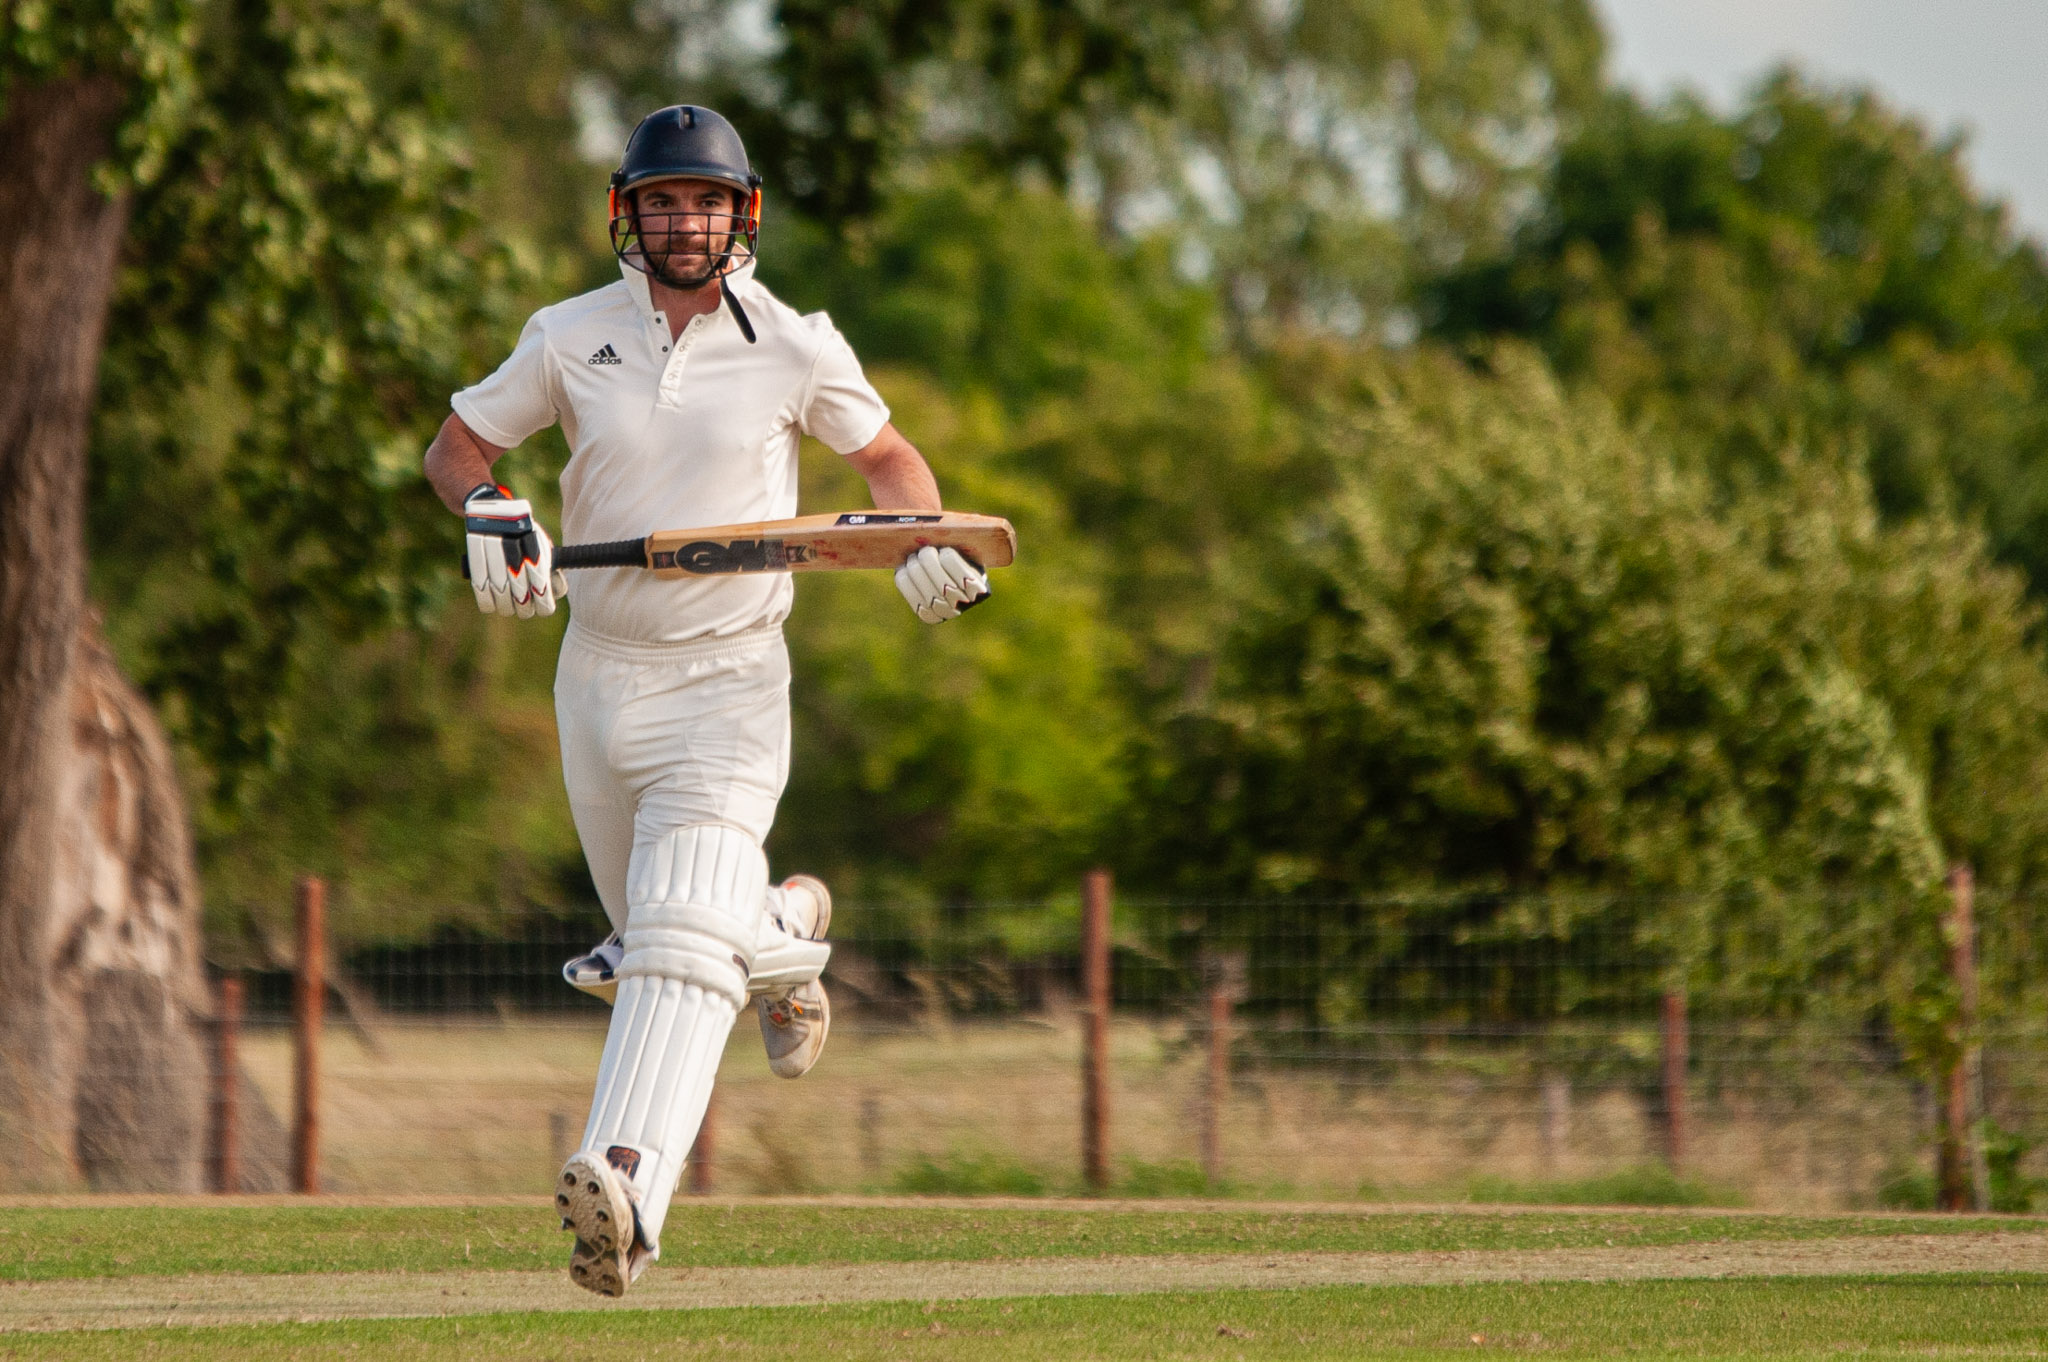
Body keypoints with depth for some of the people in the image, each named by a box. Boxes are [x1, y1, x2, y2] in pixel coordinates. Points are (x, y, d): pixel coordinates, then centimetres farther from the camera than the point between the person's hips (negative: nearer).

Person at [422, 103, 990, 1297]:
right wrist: (490, 515, -12)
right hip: (599, 672, 4)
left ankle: (627, 1195, -37)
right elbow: (456, 446, 11)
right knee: (650, 937, 17)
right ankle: (786, 931, 51)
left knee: (683, 940, -22)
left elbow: (887, 455, 13)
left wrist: (928, 540, -7)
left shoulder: (796, 349, -2)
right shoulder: (571, 338, 2)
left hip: (730, 678, -4)